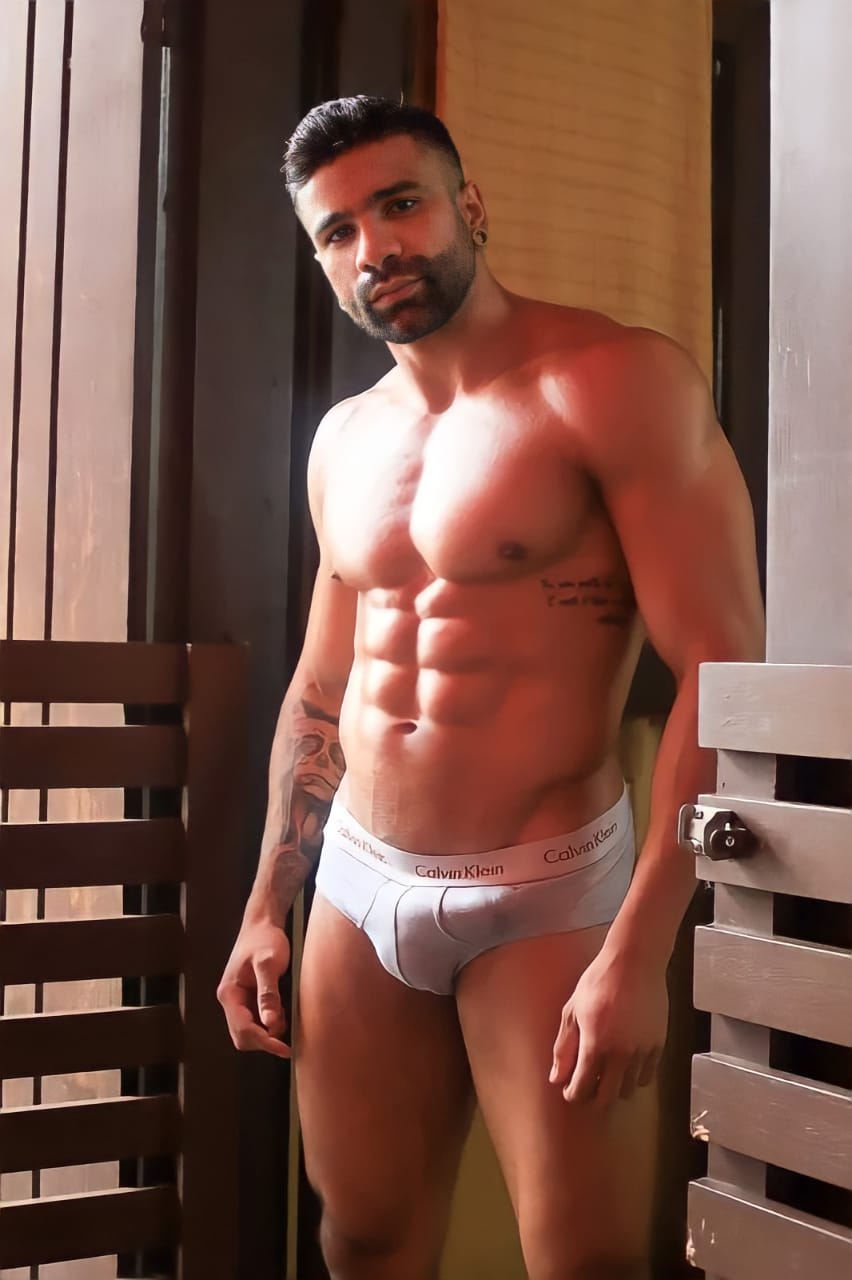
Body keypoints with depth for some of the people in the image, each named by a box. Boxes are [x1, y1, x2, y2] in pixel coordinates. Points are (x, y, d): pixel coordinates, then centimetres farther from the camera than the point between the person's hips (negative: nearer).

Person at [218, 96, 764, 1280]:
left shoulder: (617, 383, -12)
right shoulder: (344, 440, 10)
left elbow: (722, 673, -17)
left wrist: (639, 952, -22)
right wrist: (266, 907, 14)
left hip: (544, 900, -5)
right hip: (360, 885, 6)